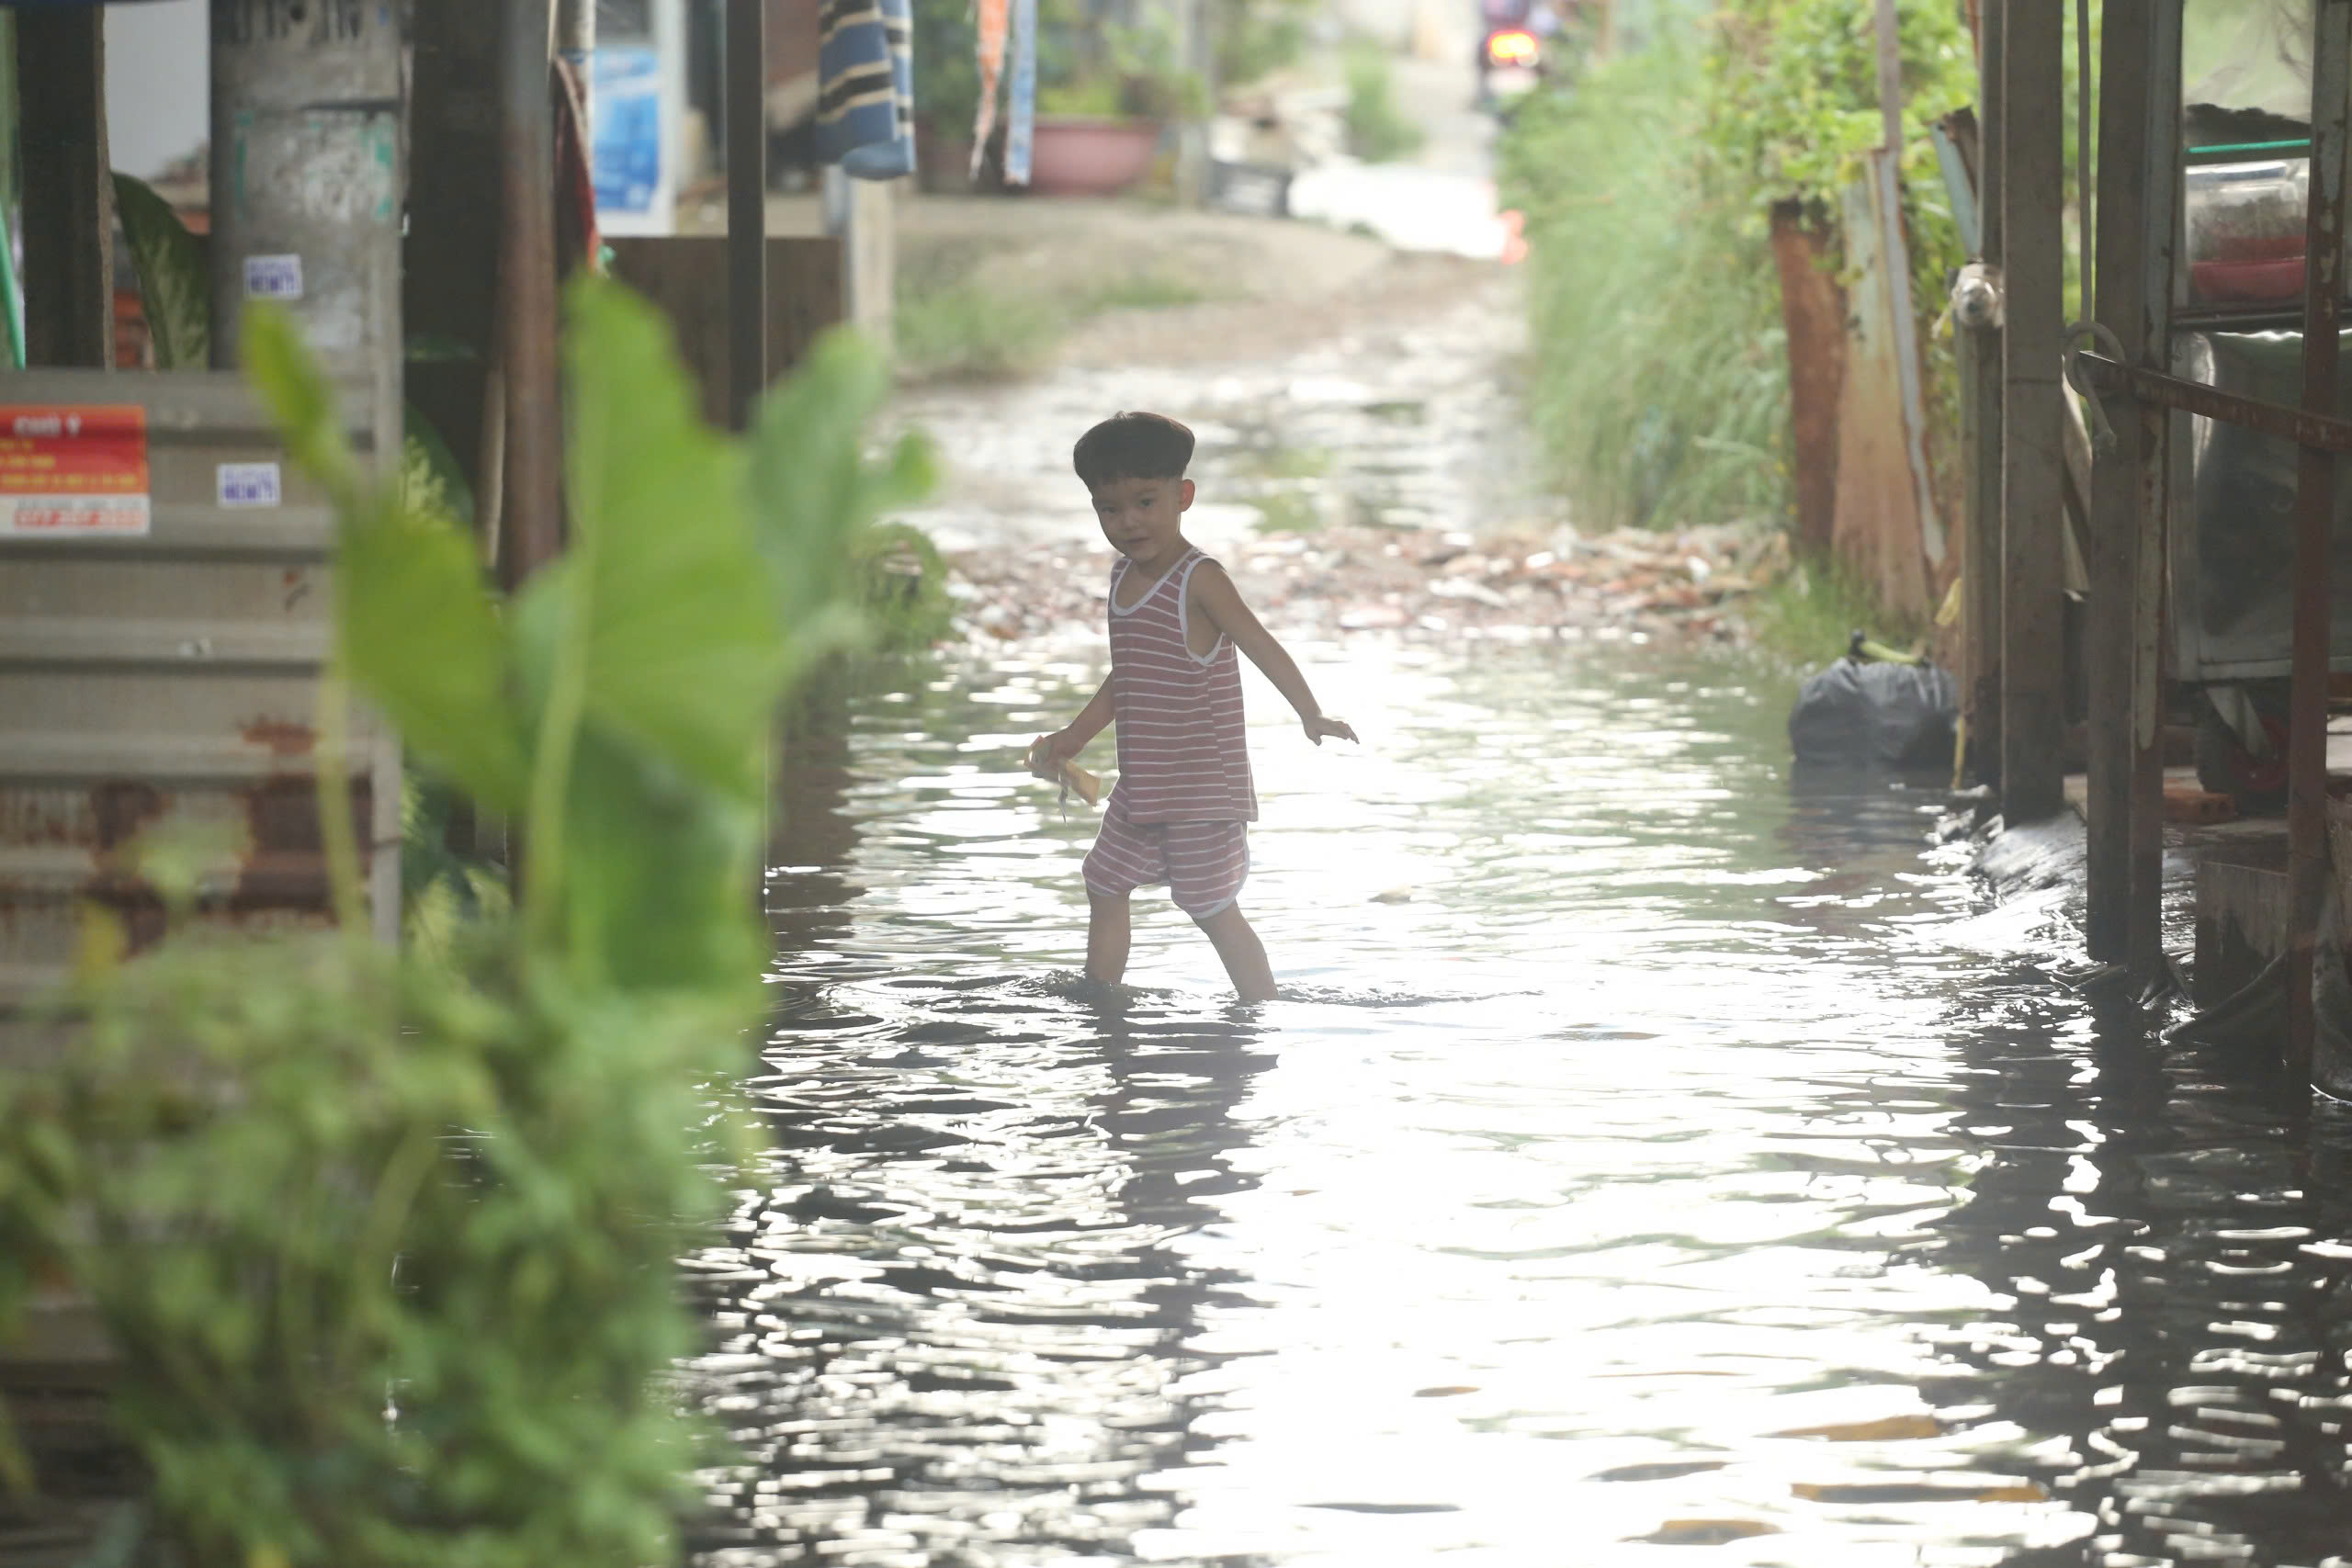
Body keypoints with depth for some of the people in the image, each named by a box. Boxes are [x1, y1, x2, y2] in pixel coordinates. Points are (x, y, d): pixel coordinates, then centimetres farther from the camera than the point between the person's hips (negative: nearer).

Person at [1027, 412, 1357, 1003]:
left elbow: (1261, 646, -25)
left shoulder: (1199, 580, -17)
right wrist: (1073, 739, 26)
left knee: (1214, 909, -5)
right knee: (1104, 886, 16)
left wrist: (1312, 717, -37)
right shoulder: (1124, 575, 8)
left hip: (1203, 787, -8)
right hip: (1141, 788, 8)